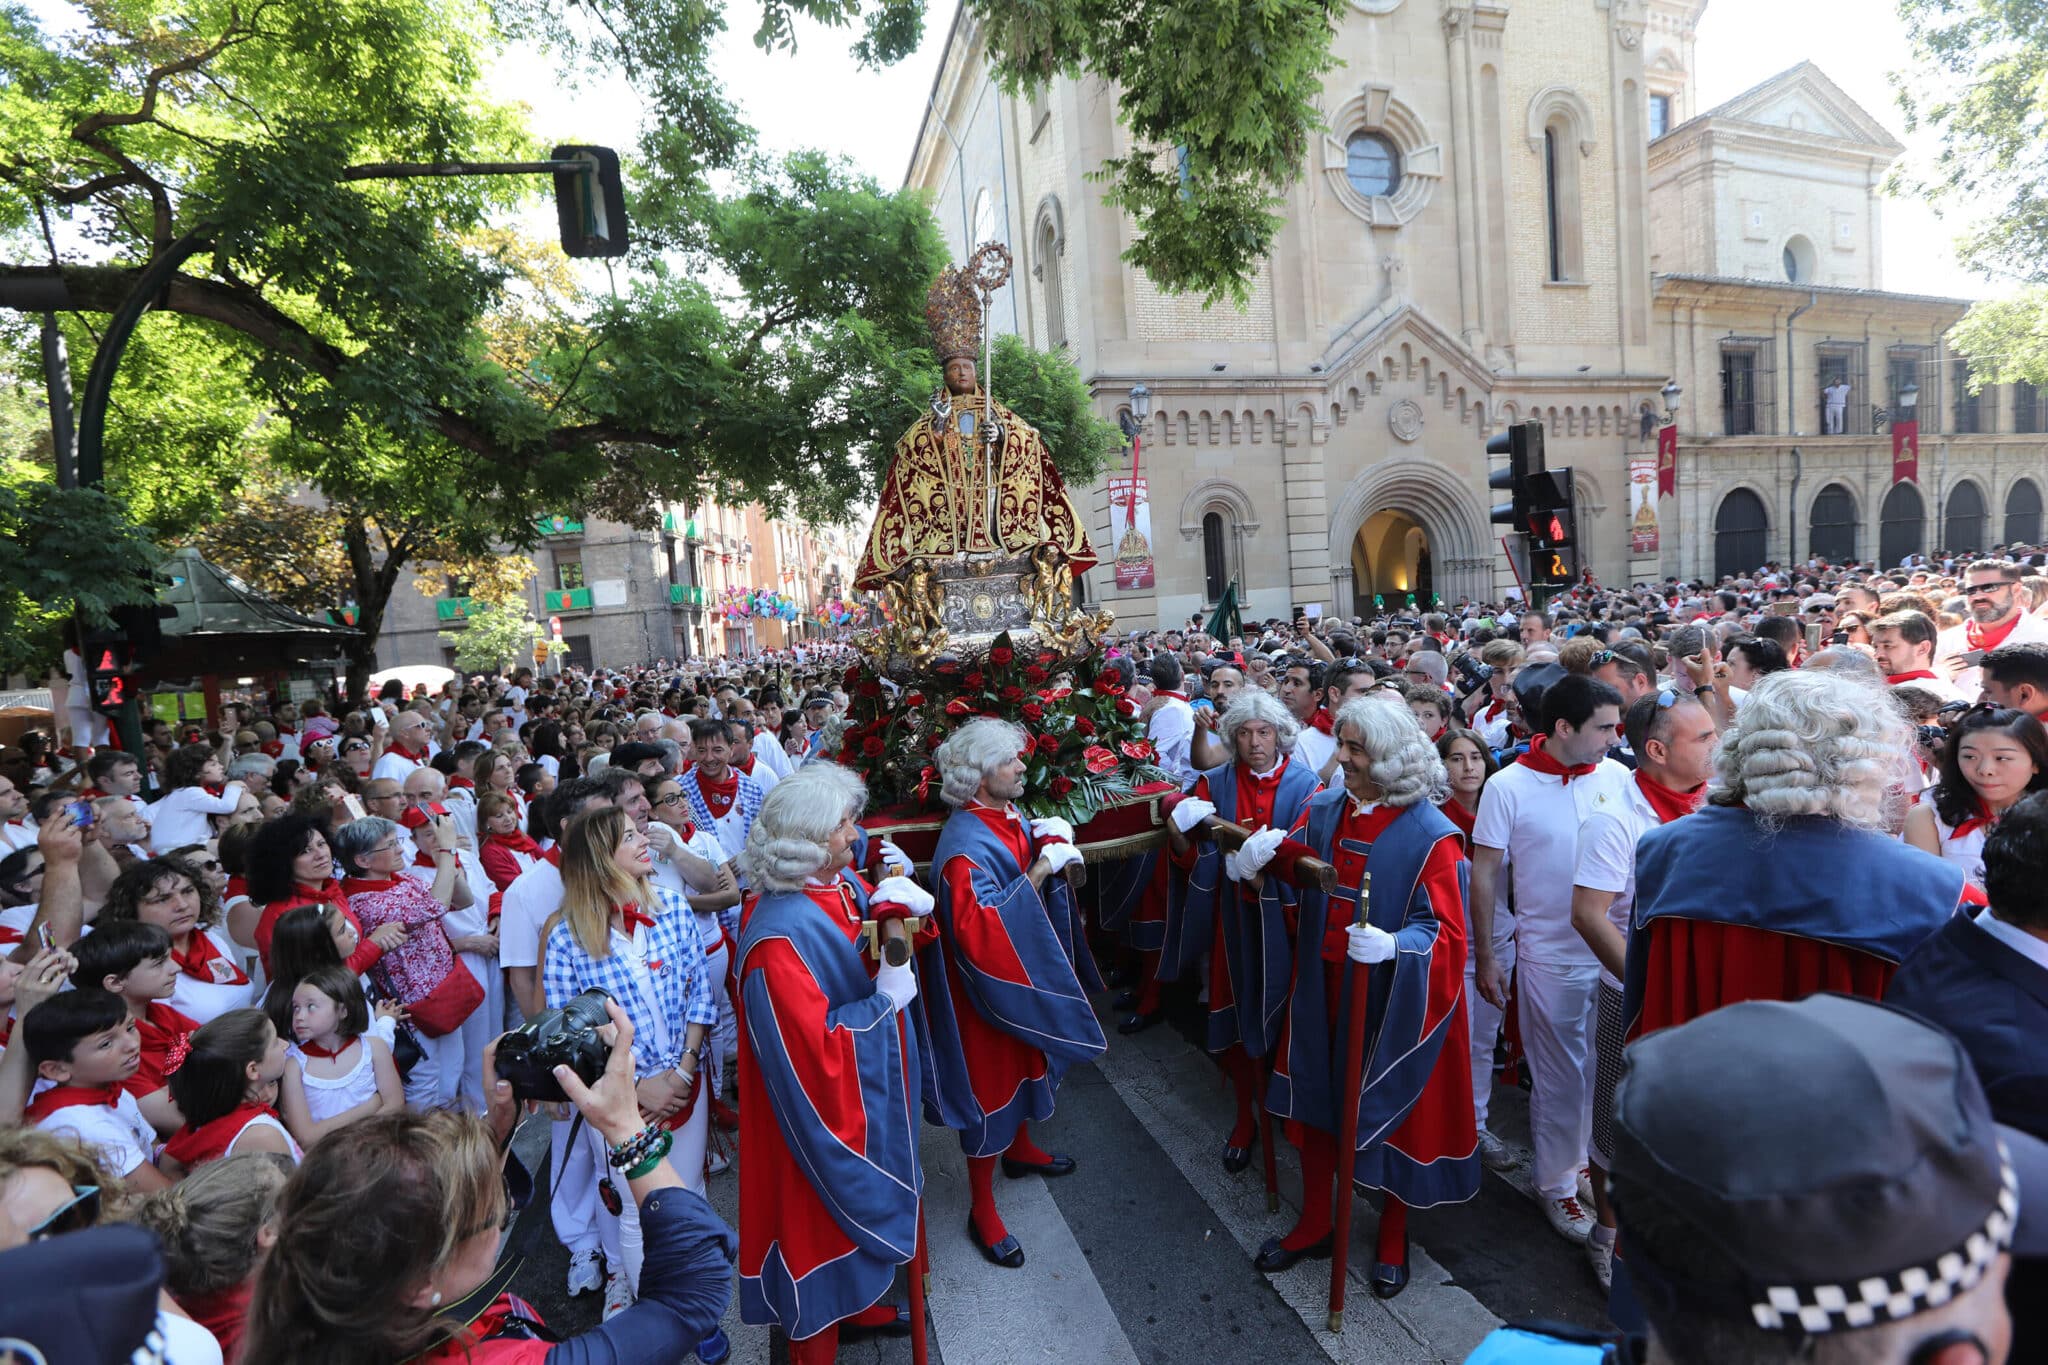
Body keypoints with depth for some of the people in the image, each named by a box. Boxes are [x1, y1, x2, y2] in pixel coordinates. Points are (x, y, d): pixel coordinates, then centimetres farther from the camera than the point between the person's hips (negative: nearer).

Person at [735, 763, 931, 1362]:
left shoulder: (845, 882, -6)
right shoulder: (780, 934, -31)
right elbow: (813, 1049, -30)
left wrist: (908, 906, -16)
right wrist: (885, 999, -26)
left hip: (870, 1085, 8)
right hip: (826, 1104, -8)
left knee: (865, 1197, 26)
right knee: (827, 1212, 13)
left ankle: (858, 1305, 51)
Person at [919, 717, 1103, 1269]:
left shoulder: (1012, 817, -1)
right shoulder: (965, 845, -28)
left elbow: (1045, 878, 9)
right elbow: (976, 927, -37)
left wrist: (1052, 841, -13)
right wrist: (1038, 871, -36)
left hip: (1025, 974, 9)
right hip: (987, 987, -9)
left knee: (1023, 1065, 26)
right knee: (989, 1084, 5)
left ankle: (1019, 1149, 51)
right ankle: (982, 1209, 23)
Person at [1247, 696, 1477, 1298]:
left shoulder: (1430, 836, -17)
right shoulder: (1324, 810, -2)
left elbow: (1447, 933, -18)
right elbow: (1288, 875, 1)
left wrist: (1394, 945, -36)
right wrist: (1259, 860, -21)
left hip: (1392, 998, -4)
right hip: (1324, 988, 5)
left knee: (1391, 1109, 13)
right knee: (1317, 1097, 15)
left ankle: (1392, 1236, 39)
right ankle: (1314, 1225, 37)